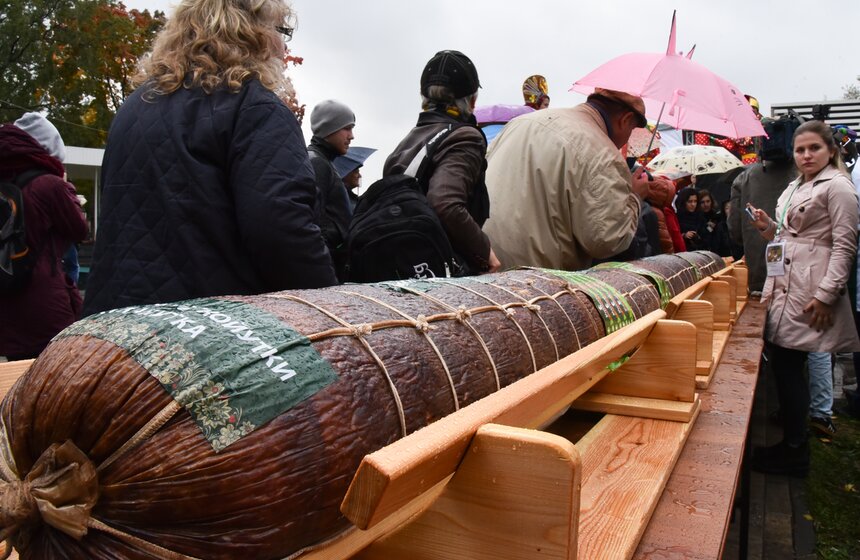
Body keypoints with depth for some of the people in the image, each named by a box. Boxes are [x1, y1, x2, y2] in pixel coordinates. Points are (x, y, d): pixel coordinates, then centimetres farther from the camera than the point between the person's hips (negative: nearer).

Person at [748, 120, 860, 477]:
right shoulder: (794, 188, 18)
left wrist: (826, 294, -19)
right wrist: (769, 227, 5)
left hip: (809, 291, -8)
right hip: (784, 286, 8)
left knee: (787, 365, -7)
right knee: (782, 363, 10)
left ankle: (794, 452, 6)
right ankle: (793, 441, 26)